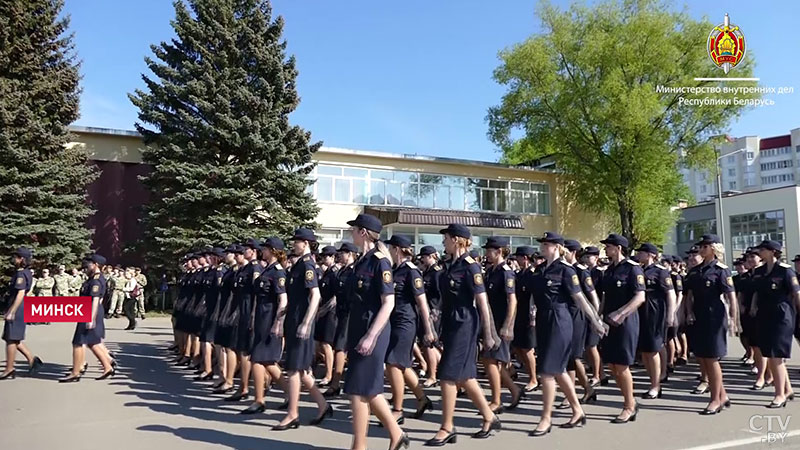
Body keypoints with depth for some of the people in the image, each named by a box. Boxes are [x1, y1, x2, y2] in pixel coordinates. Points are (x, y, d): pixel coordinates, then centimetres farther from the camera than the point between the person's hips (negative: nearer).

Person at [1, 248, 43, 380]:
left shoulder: (21, 274, -16)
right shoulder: (26, 272, 14)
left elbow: (20, 294, -23)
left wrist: (11, 312, -23)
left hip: (17, 310, -10)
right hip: (21, 310, 10)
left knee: (11, 340, -2)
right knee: (15, 340, 15)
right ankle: (32, 359, 13)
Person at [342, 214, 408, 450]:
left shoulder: (379, 261, -14)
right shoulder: (361, 261, 11)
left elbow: (388, 303, -19)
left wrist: (370, 336, -23)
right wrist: (352, 335, 19)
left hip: (372, 332, -9)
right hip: (358, 330, 9)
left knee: (358, 389, -1)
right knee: (369, 389, 14)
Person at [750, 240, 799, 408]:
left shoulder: (785, 270, -10)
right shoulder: (758, 271, 10)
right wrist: (754, 306, 6)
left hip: (781, 316, -7)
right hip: (764, 317, 7)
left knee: (776, 356, -6)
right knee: (770, 357, 12)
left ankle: (780, 395, 6)